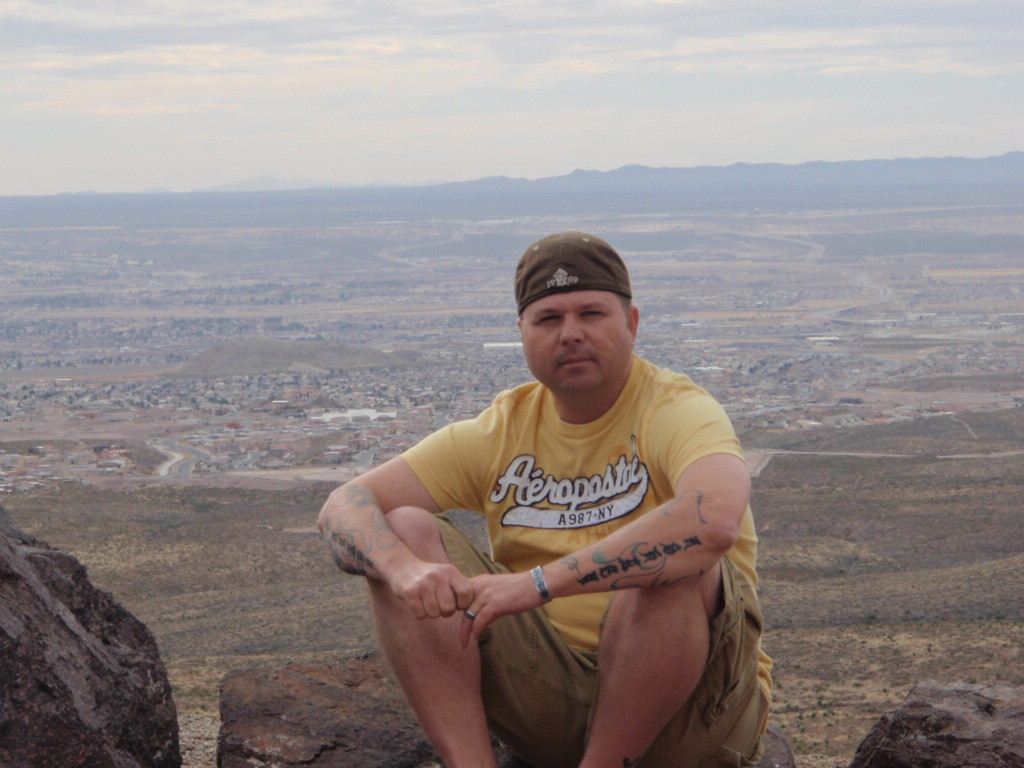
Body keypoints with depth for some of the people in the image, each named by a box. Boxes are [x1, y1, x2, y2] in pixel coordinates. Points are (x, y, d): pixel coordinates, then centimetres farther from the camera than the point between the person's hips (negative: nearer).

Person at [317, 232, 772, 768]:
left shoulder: (678, 411, -10)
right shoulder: (501, 432, 5)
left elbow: (714, 521, -34)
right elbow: (343, 506, -2)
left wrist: (541, 581, -34)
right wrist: (403, 568, -26)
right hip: (546, 687, 4)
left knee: (677, 565, -33)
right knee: (404, 532, -8)